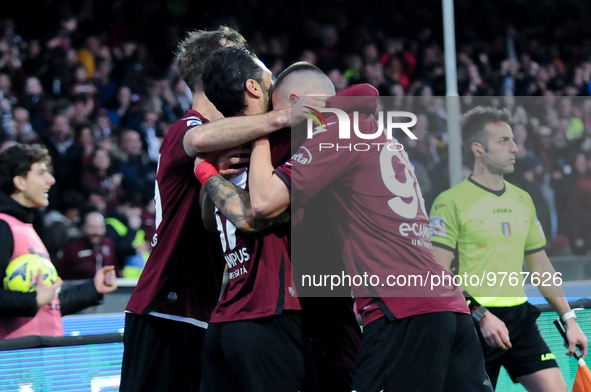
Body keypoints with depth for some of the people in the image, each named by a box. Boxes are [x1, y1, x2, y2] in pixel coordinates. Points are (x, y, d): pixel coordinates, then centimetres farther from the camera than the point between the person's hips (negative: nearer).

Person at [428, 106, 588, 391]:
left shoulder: (522, 200, 14)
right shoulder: (451, 202, -8)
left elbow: (541, 267, 21)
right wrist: (481, 315, -21)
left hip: (520, 318, 6)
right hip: (474, 324, -6)